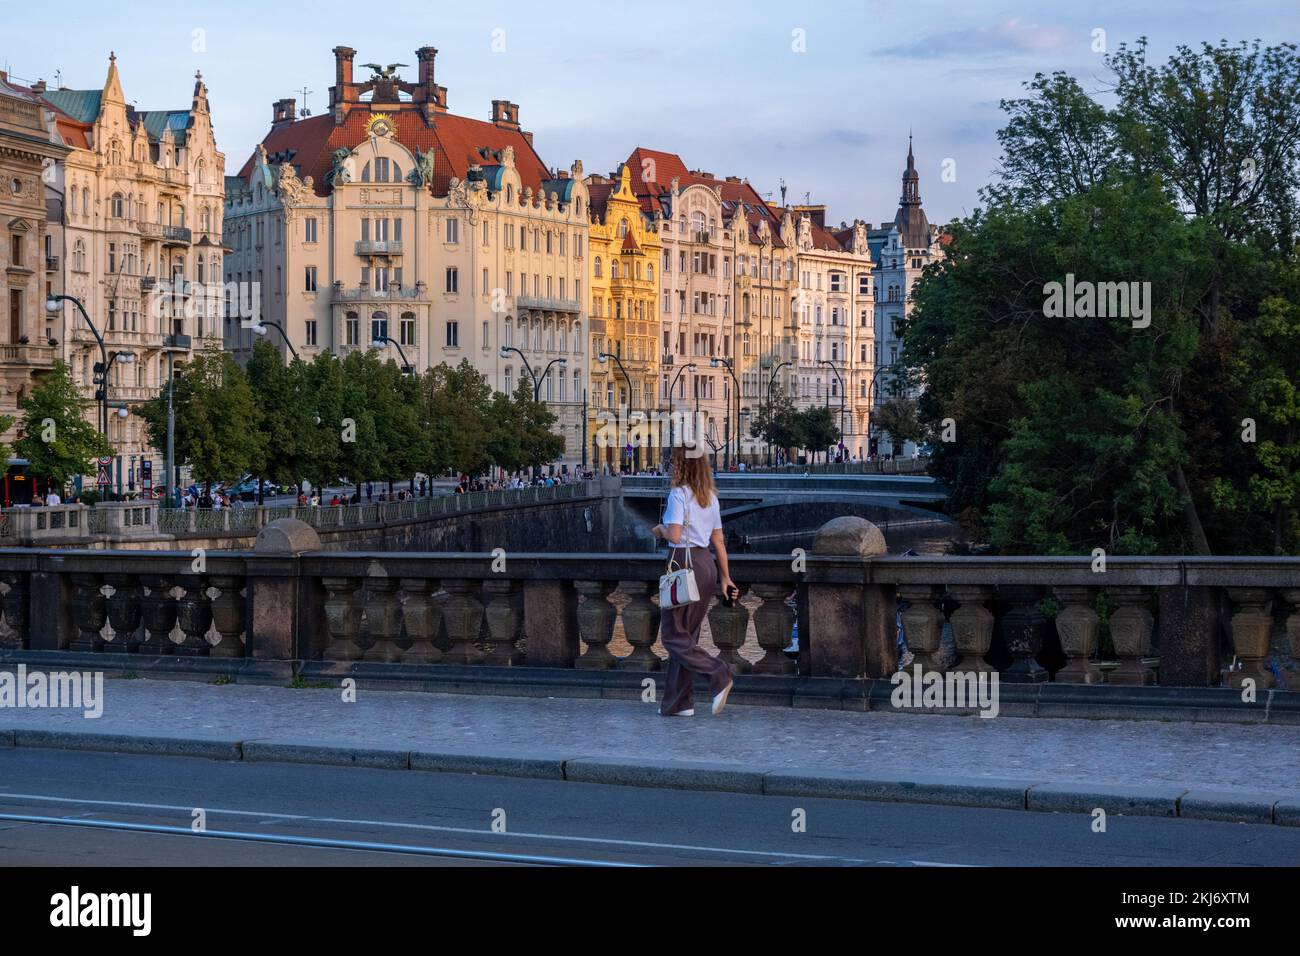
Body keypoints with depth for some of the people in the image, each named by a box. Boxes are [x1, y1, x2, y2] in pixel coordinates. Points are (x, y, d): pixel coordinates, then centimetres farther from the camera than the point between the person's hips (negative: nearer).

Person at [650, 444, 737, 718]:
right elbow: (718, 540, 13)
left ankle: (718, 674, -19)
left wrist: (660, 530, 0)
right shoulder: (710, 497, 11)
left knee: (673, 635, -1)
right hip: (707, 563, 8)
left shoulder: (679, 494, -12)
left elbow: (675, 535, -21)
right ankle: (679, 702, 14)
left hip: (684, 562, -8)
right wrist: (725, 577, 15)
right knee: (688, 634, 13)